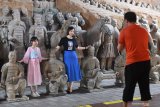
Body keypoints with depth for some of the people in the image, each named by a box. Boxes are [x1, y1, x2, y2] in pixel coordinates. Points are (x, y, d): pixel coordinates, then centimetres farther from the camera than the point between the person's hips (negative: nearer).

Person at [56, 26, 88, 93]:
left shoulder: (74, 39, 7)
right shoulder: (64, 39, -4)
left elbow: (77, 47, 16)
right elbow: (58, 47, -7)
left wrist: (85, 48, 15)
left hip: (73, 55, 4)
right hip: (67, 55, -4)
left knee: (73, 71, 5)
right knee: (68, 71, 0)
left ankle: (70, 87, 15)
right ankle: (68, 87, 10)